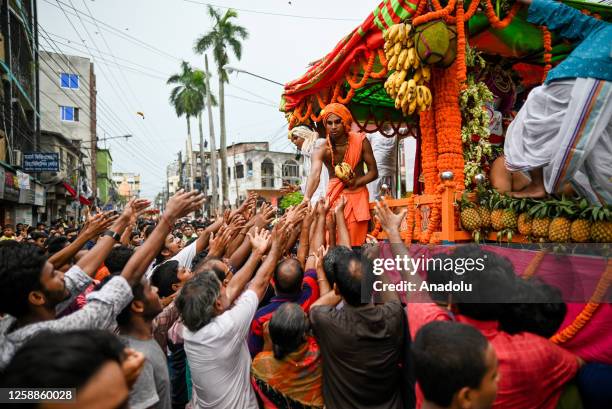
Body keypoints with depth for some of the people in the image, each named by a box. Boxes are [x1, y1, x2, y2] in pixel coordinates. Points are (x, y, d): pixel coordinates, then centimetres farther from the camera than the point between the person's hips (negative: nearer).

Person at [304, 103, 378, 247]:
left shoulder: (360, 141, -11)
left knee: (355, 242, -3)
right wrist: (306, 199, -51)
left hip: (357, 194, 0)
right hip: (334, 196, 0)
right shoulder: (322, 149, -15)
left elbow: (373, 172, -4)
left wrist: (356, 182, -23)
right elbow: (315, 174, -34)